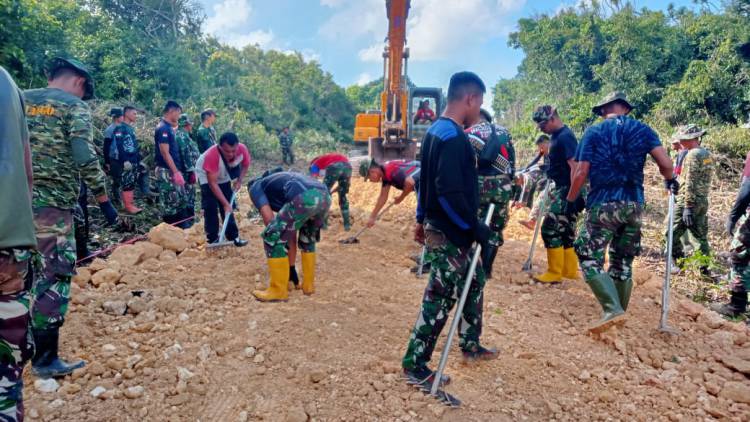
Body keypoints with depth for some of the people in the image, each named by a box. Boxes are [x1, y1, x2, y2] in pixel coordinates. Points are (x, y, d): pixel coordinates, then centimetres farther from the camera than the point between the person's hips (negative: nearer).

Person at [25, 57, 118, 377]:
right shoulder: (74, 106, -3)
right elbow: (85, 159, -13)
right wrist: (104, 201, -6)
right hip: (51, 204, -6)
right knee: (54, 279, 1)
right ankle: (45, 360, 7)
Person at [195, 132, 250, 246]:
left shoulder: (242, 149, -30)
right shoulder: (212, 155, -42)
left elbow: (246, 165, -6)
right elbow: (212, 183, -37)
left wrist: (239, 180, -19)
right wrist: (225, 203, -37)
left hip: (224, 176, 5)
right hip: (206, 175, -4)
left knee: (229, 205, 6)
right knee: (210, 207, -11)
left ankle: (233, 236, 14)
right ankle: (213, 239, -2)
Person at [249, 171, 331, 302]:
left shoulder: (255, 187, 25)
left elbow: (269, 219, 7)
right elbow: (291, 229, 41)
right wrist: (291, 265, 45)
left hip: (304, 198, -8)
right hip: (324, 197, 8)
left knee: (272, 238, 8)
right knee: (307, 240, 32)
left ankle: (278, 290, 14)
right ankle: (308, 284, 36)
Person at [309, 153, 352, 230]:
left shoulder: (314, 164, 29)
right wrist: (331, 192, 40)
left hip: (334, 167, -5)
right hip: (347, 166, 5)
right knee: (343, 196, 22)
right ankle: (347, 224, 22)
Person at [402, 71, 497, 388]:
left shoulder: (436, 131, 11)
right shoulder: (453, 137, -21)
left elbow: (428, 180, 17)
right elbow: (450, 193, -28)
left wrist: (421, 219, 23)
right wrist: (474, 227, -19)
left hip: (440, 227, 10)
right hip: (448, 233, -10)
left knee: (474, 281, 21)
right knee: (439, 298, -2)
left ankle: (471, 346, 36)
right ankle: (414, 367, 10)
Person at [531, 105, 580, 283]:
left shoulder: (565, 137, -16)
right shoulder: (556, 136, 14)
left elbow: (575, 167, -22)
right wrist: (553, 188, 24)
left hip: (567, 191, -10)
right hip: (561, 190, 10)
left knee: (550, 229, -8)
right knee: (566, 230, 13)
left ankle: (554, 273, -1)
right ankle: (570, 270, 21)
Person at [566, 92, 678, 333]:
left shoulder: (594, 132, 1)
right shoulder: (642, 129, 8)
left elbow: (582, 173, -6)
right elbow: (665, 163, -2)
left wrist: (570, 199, 6)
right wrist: (670, 181, 20)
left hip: (603, 205, -4)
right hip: (634, 204, 4)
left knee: (590, 260, -2)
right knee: (623, 262, 15)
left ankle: (613, 310, -17)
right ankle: (619, 311, 24)